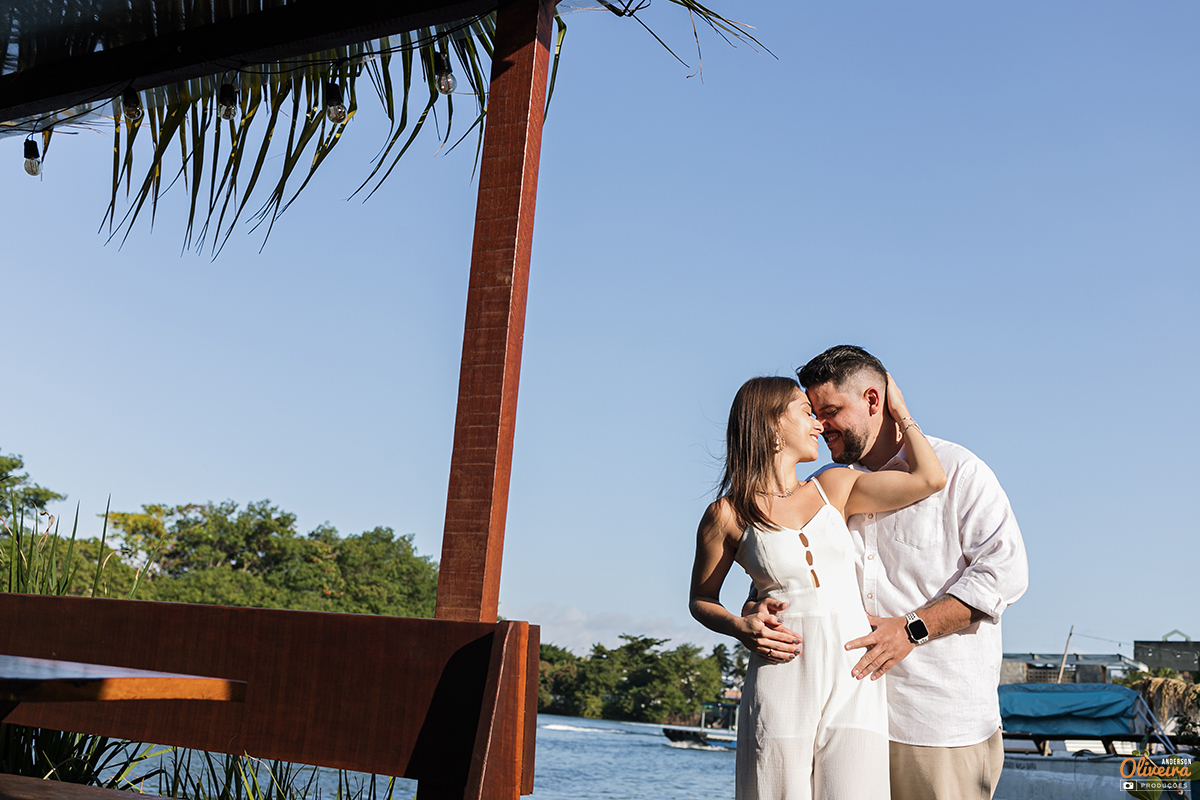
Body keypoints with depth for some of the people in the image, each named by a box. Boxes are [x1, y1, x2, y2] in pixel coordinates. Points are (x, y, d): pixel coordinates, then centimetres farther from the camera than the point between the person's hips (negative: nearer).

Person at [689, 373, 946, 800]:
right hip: (781, 685, -3)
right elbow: (701, 599, 11)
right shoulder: (728, 515, 1)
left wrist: (899, 412, 16)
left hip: (855, 682, 3)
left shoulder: (835, 488, 12)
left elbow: (929, 478, 5)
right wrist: (739, 627, -8)